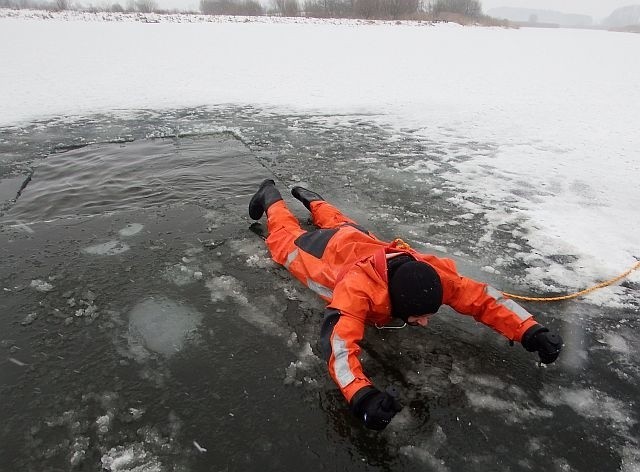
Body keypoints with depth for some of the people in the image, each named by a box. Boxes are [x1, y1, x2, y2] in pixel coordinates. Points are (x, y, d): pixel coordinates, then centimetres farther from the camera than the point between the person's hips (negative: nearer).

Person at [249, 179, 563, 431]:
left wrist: (530, 331, -42)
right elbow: (337, 340, -59)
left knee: (339, 225, 38)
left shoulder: (433, 273, -38)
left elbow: (482, 297, -31)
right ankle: (270, 197, 51)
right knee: (287, 239, 28)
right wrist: (360, 395, -72)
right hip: (323, 254, -4)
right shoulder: (358, 286, -51)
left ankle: (310, 199, 61)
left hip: (358, 240, 4)